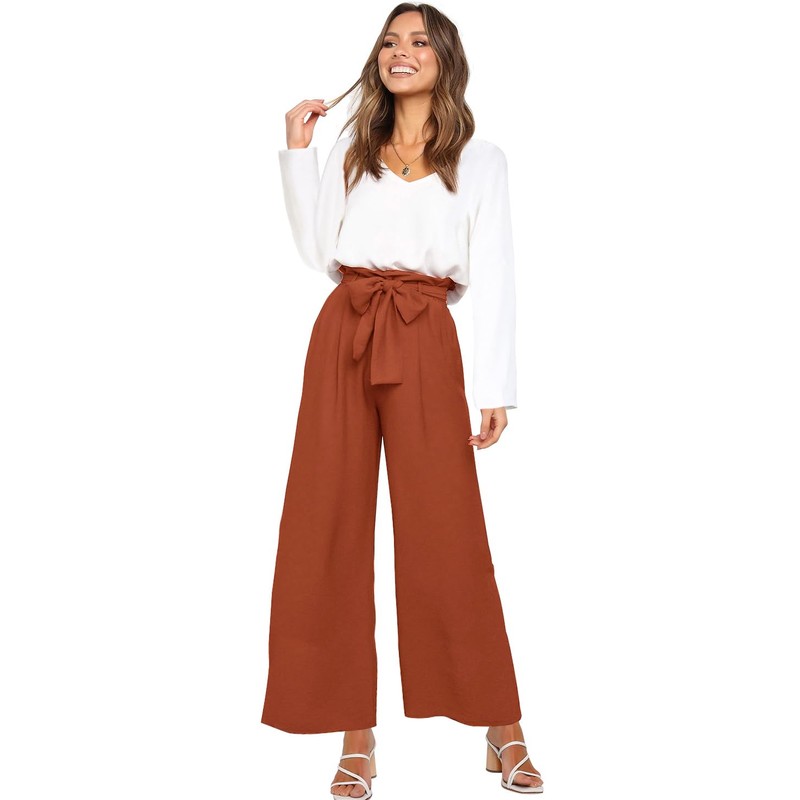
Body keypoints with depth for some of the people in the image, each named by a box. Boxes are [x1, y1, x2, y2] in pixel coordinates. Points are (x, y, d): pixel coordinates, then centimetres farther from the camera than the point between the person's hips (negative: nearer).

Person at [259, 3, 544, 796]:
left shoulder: (480, 159, 11)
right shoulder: (352, 151, 19)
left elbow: (493, 280, 5)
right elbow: (316, 251, 8)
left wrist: (496, 387, -3)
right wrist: (297, 151, 7)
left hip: (424, 343, -3)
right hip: (343, 336, 3)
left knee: (445, 529, -5)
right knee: (331, 527, -1)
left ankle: (503, 730, 8)